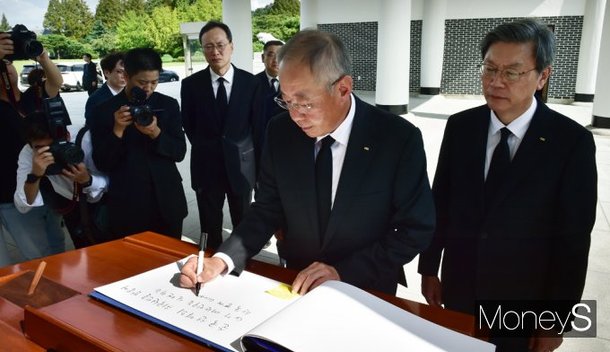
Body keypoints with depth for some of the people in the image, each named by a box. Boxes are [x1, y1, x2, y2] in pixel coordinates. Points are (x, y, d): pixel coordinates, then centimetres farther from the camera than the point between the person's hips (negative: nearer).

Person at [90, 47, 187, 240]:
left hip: (167, 203, 2)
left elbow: (180, 152, 0)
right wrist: (117, 130, -20)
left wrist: (156, 134, -18)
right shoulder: (105, 111, -4)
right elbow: (102, 164, -5)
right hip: (127, 206, -2)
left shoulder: (169, 105, 3)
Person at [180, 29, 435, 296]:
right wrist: (222, 260, -16)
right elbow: (267, 209, -1)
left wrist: (343, 272, -19)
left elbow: (415, 230, -11)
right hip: (296, 283, 1)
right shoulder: (280, 132, -7)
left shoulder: (399, 139, -16)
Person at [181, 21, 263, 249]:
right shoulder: (191, 84, -4)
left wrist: (260, 166, 4)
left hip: (241, 166, 0)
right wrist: (206, 151, 8)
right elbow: (189, 126, 7)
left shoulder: (250, 82, -5)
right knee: (210, 230, 12)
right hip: (206, 167, 0)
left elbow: (257, 126, 1)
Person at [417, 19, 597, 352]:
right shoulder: (460, 127, -6)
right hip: (459, 287, 3)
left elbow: (574, 238, -10)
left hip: (525, 300, -2)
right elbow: (440, 202, 1)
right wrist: (429, 268, 4)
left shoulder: (572, 141, -14)